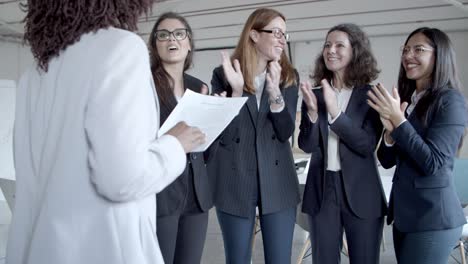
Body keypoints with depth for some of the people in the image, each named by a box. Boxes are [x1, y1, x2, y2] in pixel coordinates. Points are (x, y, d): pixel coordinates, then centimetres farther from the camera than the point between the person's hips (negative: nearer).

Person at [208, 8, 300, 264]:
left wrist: (275, 92, -19)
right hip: (234, 182, -1)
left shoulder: (288, 76, 3)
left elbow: (286, 133, -4)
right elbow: (223, 134, -9)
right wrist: (236, 90, -21)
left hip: (277, 180, 2)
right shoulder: (224, 74, -4)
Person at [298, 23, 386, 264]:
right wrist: (312, 111, -20)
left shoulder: (371, 96, -3)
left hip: (360, 192, -2)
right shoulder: (315, 95, 3)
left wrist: (335, 111, -22)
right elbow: (307, 145, -3)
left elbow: (368, 145, -13)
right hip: (322, 189, 2)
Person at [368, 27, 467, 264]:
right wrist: (390, 130, -13)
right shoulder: (406, 99, 7)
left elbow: (433, 163, -19)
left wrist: (399, 120, -19)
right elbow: (387, 161, 6)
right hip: (403, 210, 7)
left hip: (432, 216, -7)